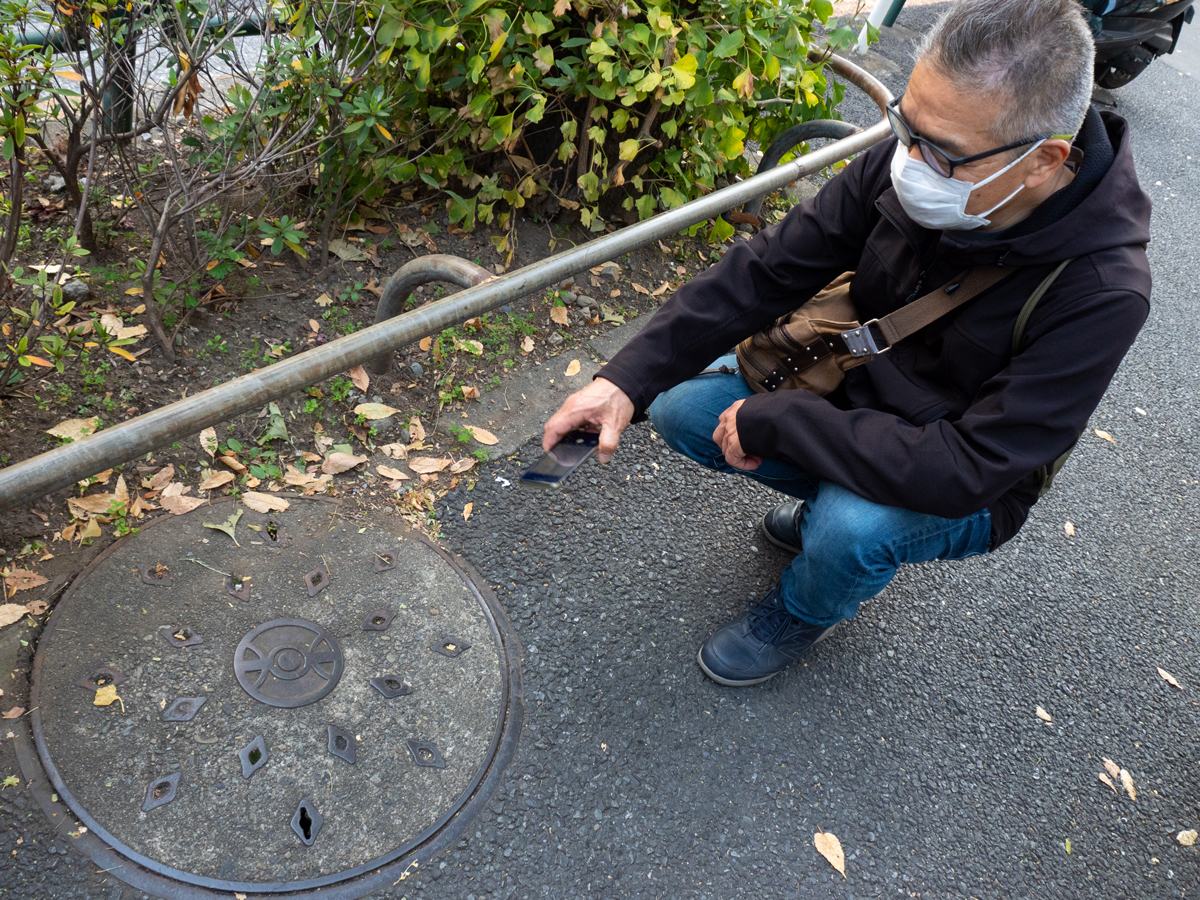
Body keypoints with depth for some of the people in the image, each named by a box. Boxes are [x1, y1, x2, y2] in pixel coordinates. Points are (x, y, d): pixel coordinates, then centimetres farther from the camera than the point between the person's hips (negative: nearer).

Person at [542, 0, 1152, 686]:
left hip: (965, 494, -4)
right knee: (678, 405, -8)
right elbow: (767, 269, -15)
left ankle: (802, 614, 3)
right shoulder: (904, 165, -19)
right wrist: (629, 378, -25)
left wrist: (775, 420, -32)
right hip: (854, 393, 5)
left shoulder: (1101, 291, -32)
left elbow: (964, 472, -35)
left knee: (851, 526, -36)